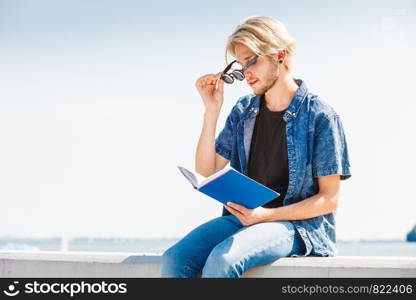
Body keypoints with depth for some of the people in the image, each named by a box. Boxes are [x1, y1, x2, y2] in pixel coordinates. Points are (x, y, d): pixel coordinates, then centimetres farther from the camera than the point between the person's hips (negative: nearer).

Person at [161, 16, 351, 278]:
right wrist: (212, 111, 2)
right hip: (242, 216, 5)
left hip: (298, 223, -5)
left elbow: (329, 198, -5)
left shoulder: (320, 116, -4)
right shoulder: (243, 111, 13)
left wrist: (267, 215, -16)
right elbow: (207, 173, 10)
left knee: (222, 259, -34)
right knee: (175, 259, -23)